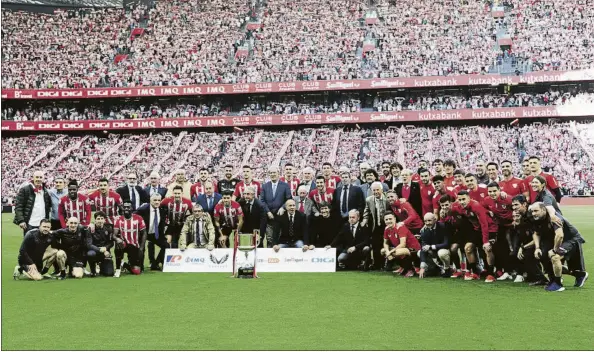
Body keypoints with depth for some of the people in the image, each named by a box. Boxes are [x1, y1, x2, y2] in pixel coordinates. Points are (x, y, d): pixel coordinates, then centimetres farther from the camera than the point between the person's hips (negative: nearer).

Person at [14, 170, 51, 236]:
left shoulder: (45, 192, 12)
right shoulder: (24, 189, -5)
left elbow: (49, 206, 22)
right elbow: (18, 206, -10)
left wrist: (47, 221, 15)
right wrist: (20, 220, -18)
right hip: (29, 225, -5)